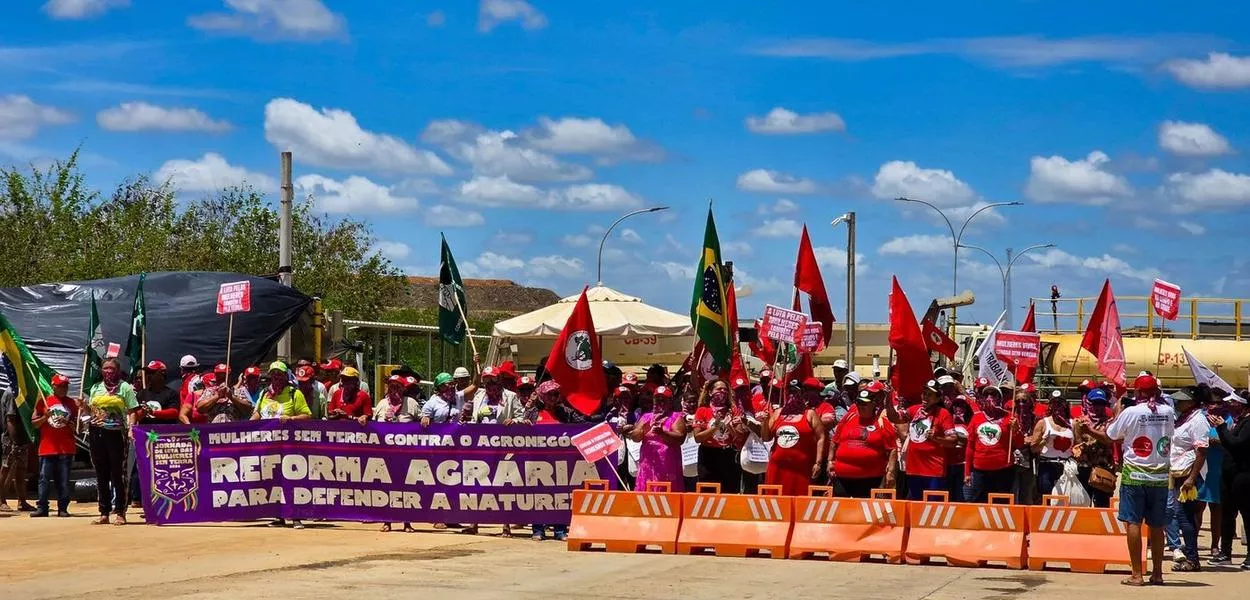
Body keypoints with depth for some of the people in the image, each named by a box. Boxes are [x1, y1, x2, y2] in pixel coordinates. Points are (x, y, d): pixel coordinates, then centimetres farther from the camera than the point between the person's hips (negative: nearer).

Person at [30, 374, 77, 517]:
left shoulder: (72, 403, 10)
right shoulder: (43, 402, 7)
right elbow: (34, 424, 7)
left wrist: (69, 423, -8)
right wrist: (44, 418, -10)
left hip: (66, 449, 1)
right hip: (47, 448, -1)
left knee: (64, 480, 1)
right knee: (44, 479, -2)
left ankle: (63, 508, 4)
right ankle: (42, 508, 0)